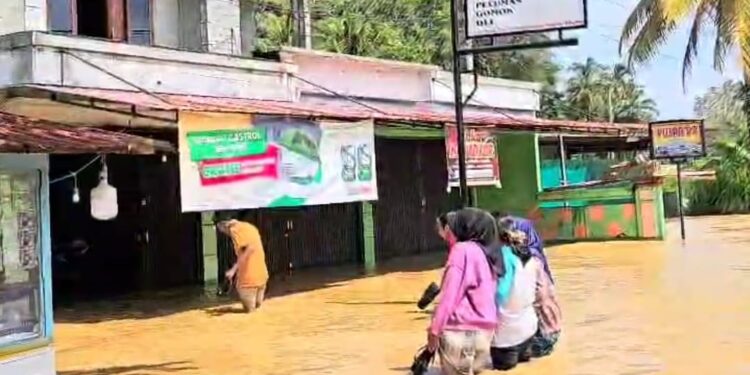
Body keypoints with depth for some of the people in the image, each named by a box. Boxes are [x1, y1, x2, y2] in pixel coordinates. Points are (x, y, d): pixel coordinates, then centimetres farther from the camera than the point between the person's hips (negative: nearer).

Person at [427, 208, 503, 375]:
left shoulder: (462, 250, -8)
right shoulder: (485, 254, 15)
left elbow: (449, 295, -13)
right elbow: (479, 295, 14)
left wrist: (435, 328, -9)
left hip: (461, 331, -8)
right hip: (483, 331, 8)